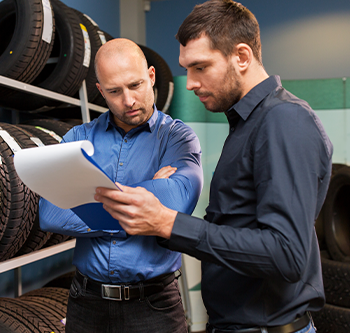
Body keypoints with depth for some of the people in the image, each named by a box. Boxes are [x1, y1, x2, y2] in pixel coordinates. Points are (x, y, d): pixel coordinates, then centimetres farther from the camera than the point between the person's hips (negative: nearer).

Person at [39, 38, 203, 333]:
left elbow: (176, 201, -26)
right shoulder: (78, 138, 3)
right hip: (87, 301, 3)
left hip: (153, 304, -2)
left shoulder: (178, 137, -5)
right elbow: (50, 215, -12)